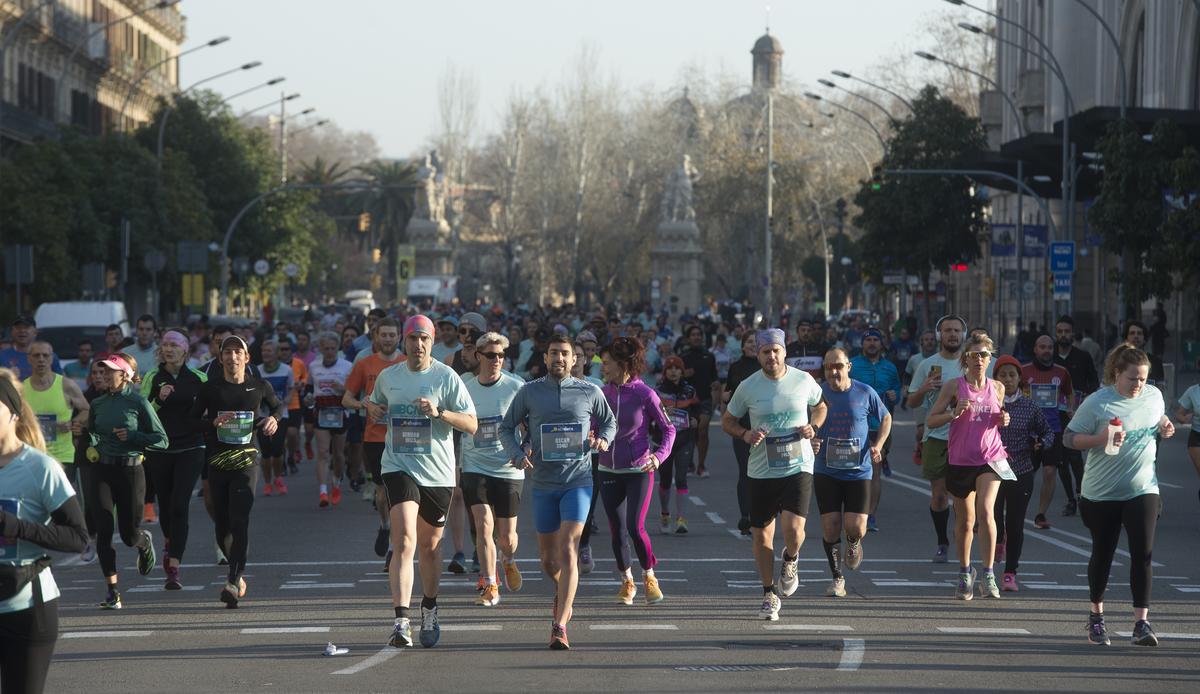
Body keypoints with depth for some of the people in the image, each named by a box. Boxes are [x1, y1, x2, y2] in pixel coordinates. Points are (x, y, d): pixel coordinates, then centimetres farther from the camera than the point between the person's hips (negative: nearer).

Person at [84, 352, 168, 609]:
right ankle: (112, 591, -5)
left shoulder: (138, 402, -5)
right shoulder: (98, 404, 8)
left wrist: (132, 436, -15)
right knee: (103, 531, -9)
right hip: (101, 471, 3)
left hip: (130, 471, -3)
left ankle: (145, 541, 43)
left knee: (129, 535, 4)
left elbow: (162, 440, -4)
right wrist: (90, 446, 1)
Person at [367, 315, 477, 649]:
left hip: (438, 472, 0)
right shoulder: (387, 377, 7)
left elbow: (471, 424, -5)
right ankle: (401, 622, -24)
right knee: (405, 542, -18)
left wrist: (439, 412, -21)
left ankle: (429, 610, 38)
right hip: (399, 468, 0)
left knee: (430, 546, 14)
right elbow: (375, 406, 27)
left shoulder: (447, 377, -2)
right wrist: (372, 410, 3)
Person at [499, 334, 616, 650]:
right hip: (544, 483, 2)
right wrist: (517, 454, -7)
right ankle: (564, 593, 45)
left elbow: (610, 421, 19)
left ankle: (560, 627, -19)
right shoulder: (529, 392, 3)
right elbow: (506, 427, 11)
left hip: (579, 481, -2)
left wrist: (603, 440, -3)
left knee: (567, 549, -16)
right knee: (548, 557, 10)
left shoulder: (590, 392, 3)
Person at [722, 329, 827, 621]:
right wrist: (745, 434, -11)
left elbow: (820, 406, 19)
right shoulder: (748, 387, -2)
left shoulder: (803, 380, 0)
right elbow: (727, 421, 10)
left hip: (798, 467, -1)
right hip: (761, 472, 1)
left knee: (793, 527, -19)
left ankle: (790, 560, 17)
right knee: (762, 534, 4)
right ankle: (770, 594, 22)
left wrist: (813, 427, -2)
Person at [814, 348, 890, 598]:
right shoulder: (818, 393, -2)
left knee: (856, 527, -10)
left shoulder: (865, 393, -2)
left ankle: (854, 544, 29)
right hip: (826, 472, 1)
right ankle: (837, 578, 17)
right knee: (830, 527, -3)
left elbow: (886, 418, 13)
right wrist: (809, 441, -14)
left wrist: (878, 446, -2)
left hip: (859, 471, -1)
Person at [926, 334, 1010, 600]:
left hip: (990, 459, 0)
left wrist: (1003, 421, -1)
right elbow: (930, 420, -2)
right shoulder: (954, 386, -2)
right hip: (959, 460, 0)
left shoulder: (997, 388, 7)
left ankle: (988, 574, -15)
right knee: (965, 520, 9)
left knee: (985, 511, -20)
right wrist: (954, 412, -19)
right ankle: (965, 572, 29)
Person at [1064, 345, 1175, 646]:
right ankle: (1096, 616, 29)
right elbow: (1069, 438, -9)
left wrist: (1165, 428, -2)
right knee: (1102, 554, 10)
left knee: (1143, 553, -10)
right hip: (1101, 493, -2)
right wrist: (1100, 439, -25)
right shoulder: (1097, 403, -12)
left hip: (1142, 490, 2)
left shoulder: (1154, 396, 2)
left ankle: (1142, 623, -10)